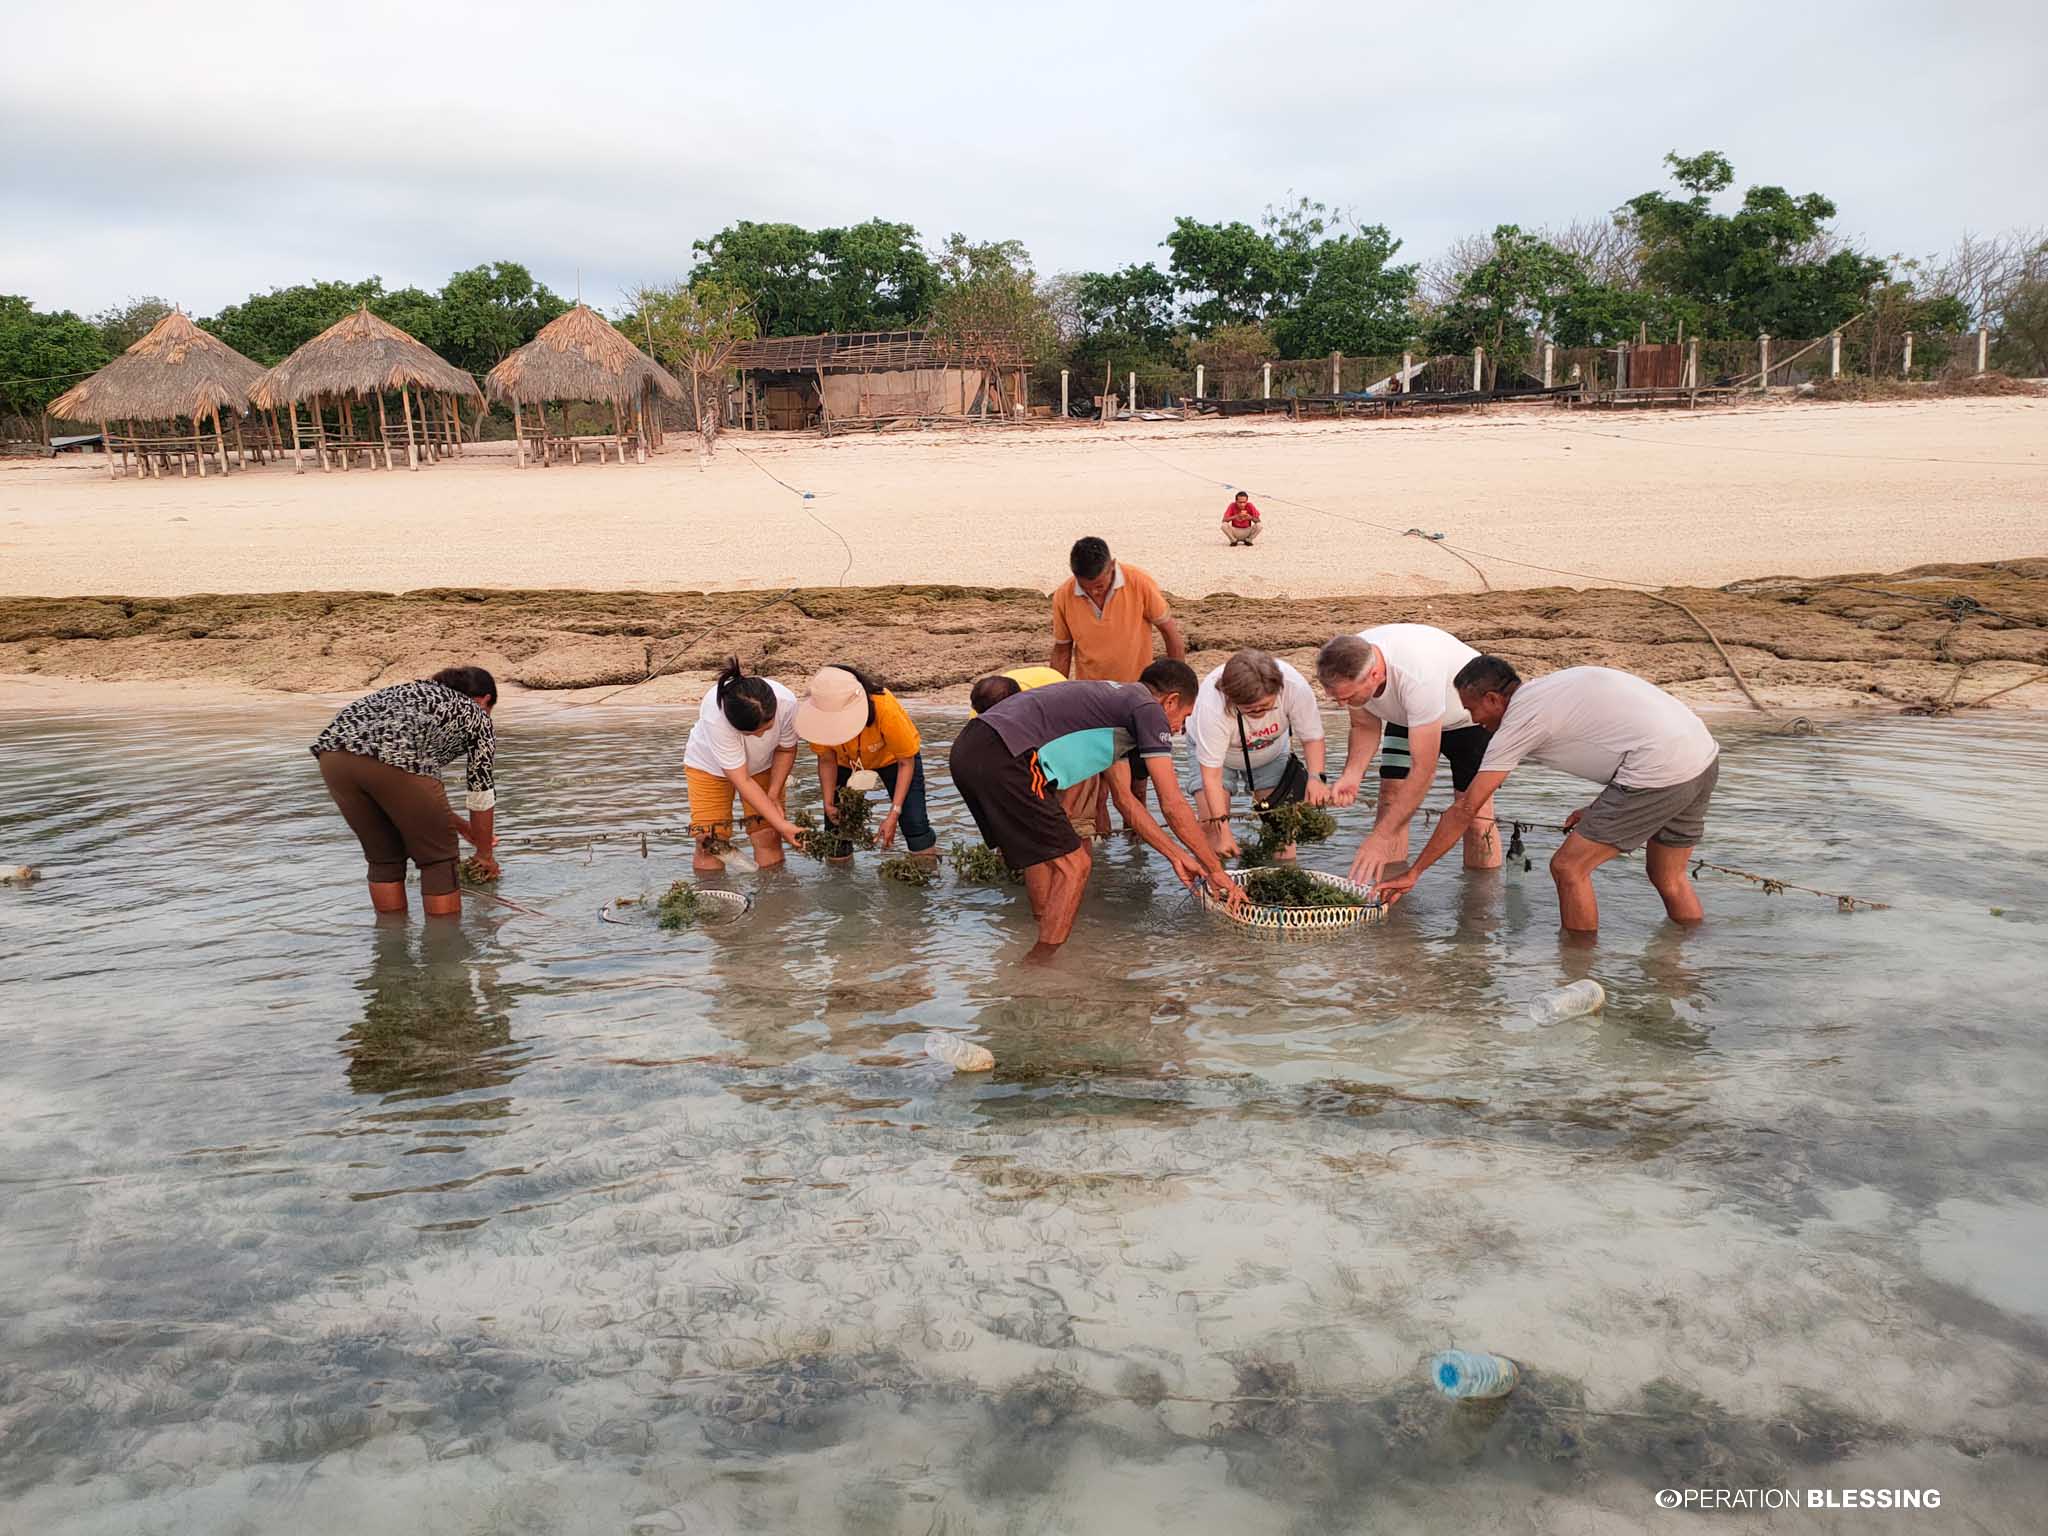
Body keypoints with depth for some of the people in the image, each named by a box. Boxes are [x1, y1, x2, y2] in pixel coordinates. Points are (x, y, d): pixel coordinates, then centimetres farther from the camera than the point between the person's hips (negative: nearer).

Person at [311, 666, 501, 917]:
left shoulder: (415, 692, 40)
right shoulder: (475, 715, 25)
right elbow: (482, 793, 26)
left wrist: (462, 827, 53)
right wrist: (485, 853, 39)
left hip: (333, 753, 6)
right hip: (394, 759, -6)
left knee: (383, 856, 23)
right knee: (438, 858, 12)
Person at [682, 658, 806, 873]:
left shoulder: (786, 702, -34)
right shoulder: (714, 717, -42)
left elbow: (786, 750, -11)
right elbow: (741, 781, -35)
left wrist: (773, 794, -20)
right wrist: (782, 825, -37)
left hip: (762, 765, 2)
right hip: (709, 766, -2)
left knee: (768, 838, -6)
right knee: (710, 844, -8)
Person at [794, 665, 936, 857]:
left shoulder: (885, 708, -41)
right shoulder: (818, 714, -32)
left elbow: (906, 763, -27)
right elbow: (826, 761, -13)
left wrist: (894, 814, -31)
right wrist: (829, 803, -25)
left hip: (892, 757, -2)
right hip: (846, 761, 3)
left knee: (915, 822, -14)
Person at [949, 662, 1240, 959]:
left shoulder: (1114, 702, 29)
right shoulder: (1149, 709, 2)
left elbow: (1125, 800, 33)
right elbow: (1173, 806, 0)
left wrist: (1176, 855, 34)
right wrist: (1217, 870, 9)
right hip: (1002, 759, -10)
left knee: (1042, 852, 26)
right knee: (1073, 865, 0)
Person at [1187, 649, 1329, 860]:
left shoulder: (1295, 687, -36)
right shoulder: (1211, 708, -42)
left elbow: (1312, 736, -18)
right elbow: (1211, 777, -37)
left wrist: (1316, 777, -35)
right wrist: (1223, 831, -39)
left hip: (1272, 751, 2)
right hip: (1213, 749, -2)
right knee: (1211, 825, -15)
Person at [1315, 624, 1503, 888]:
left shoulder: (1417, 677, -46)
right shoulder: (1348, 668, -27)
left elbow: (1423, 768, -42)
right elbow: (1365, 727, -8)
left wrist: (1381, 837, -44)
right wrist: (1351, 775, -28)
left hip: (1468, 716, -5)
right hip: (1405, 716, 5)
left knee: (1474, 810, -8)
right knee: (1390, 805, -7)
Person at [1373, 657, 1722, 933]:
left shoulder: (1521, 720, -3)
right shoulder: (1556, 685, 21)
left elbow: (1465, 809, -1)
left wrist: (1414, 873, 4)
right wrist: (1599, 809, 20)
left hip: (1663, 769, -9)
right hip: (1705, 756, 9)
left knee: (1569, 868, 1)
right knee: (1669, 878, 25)